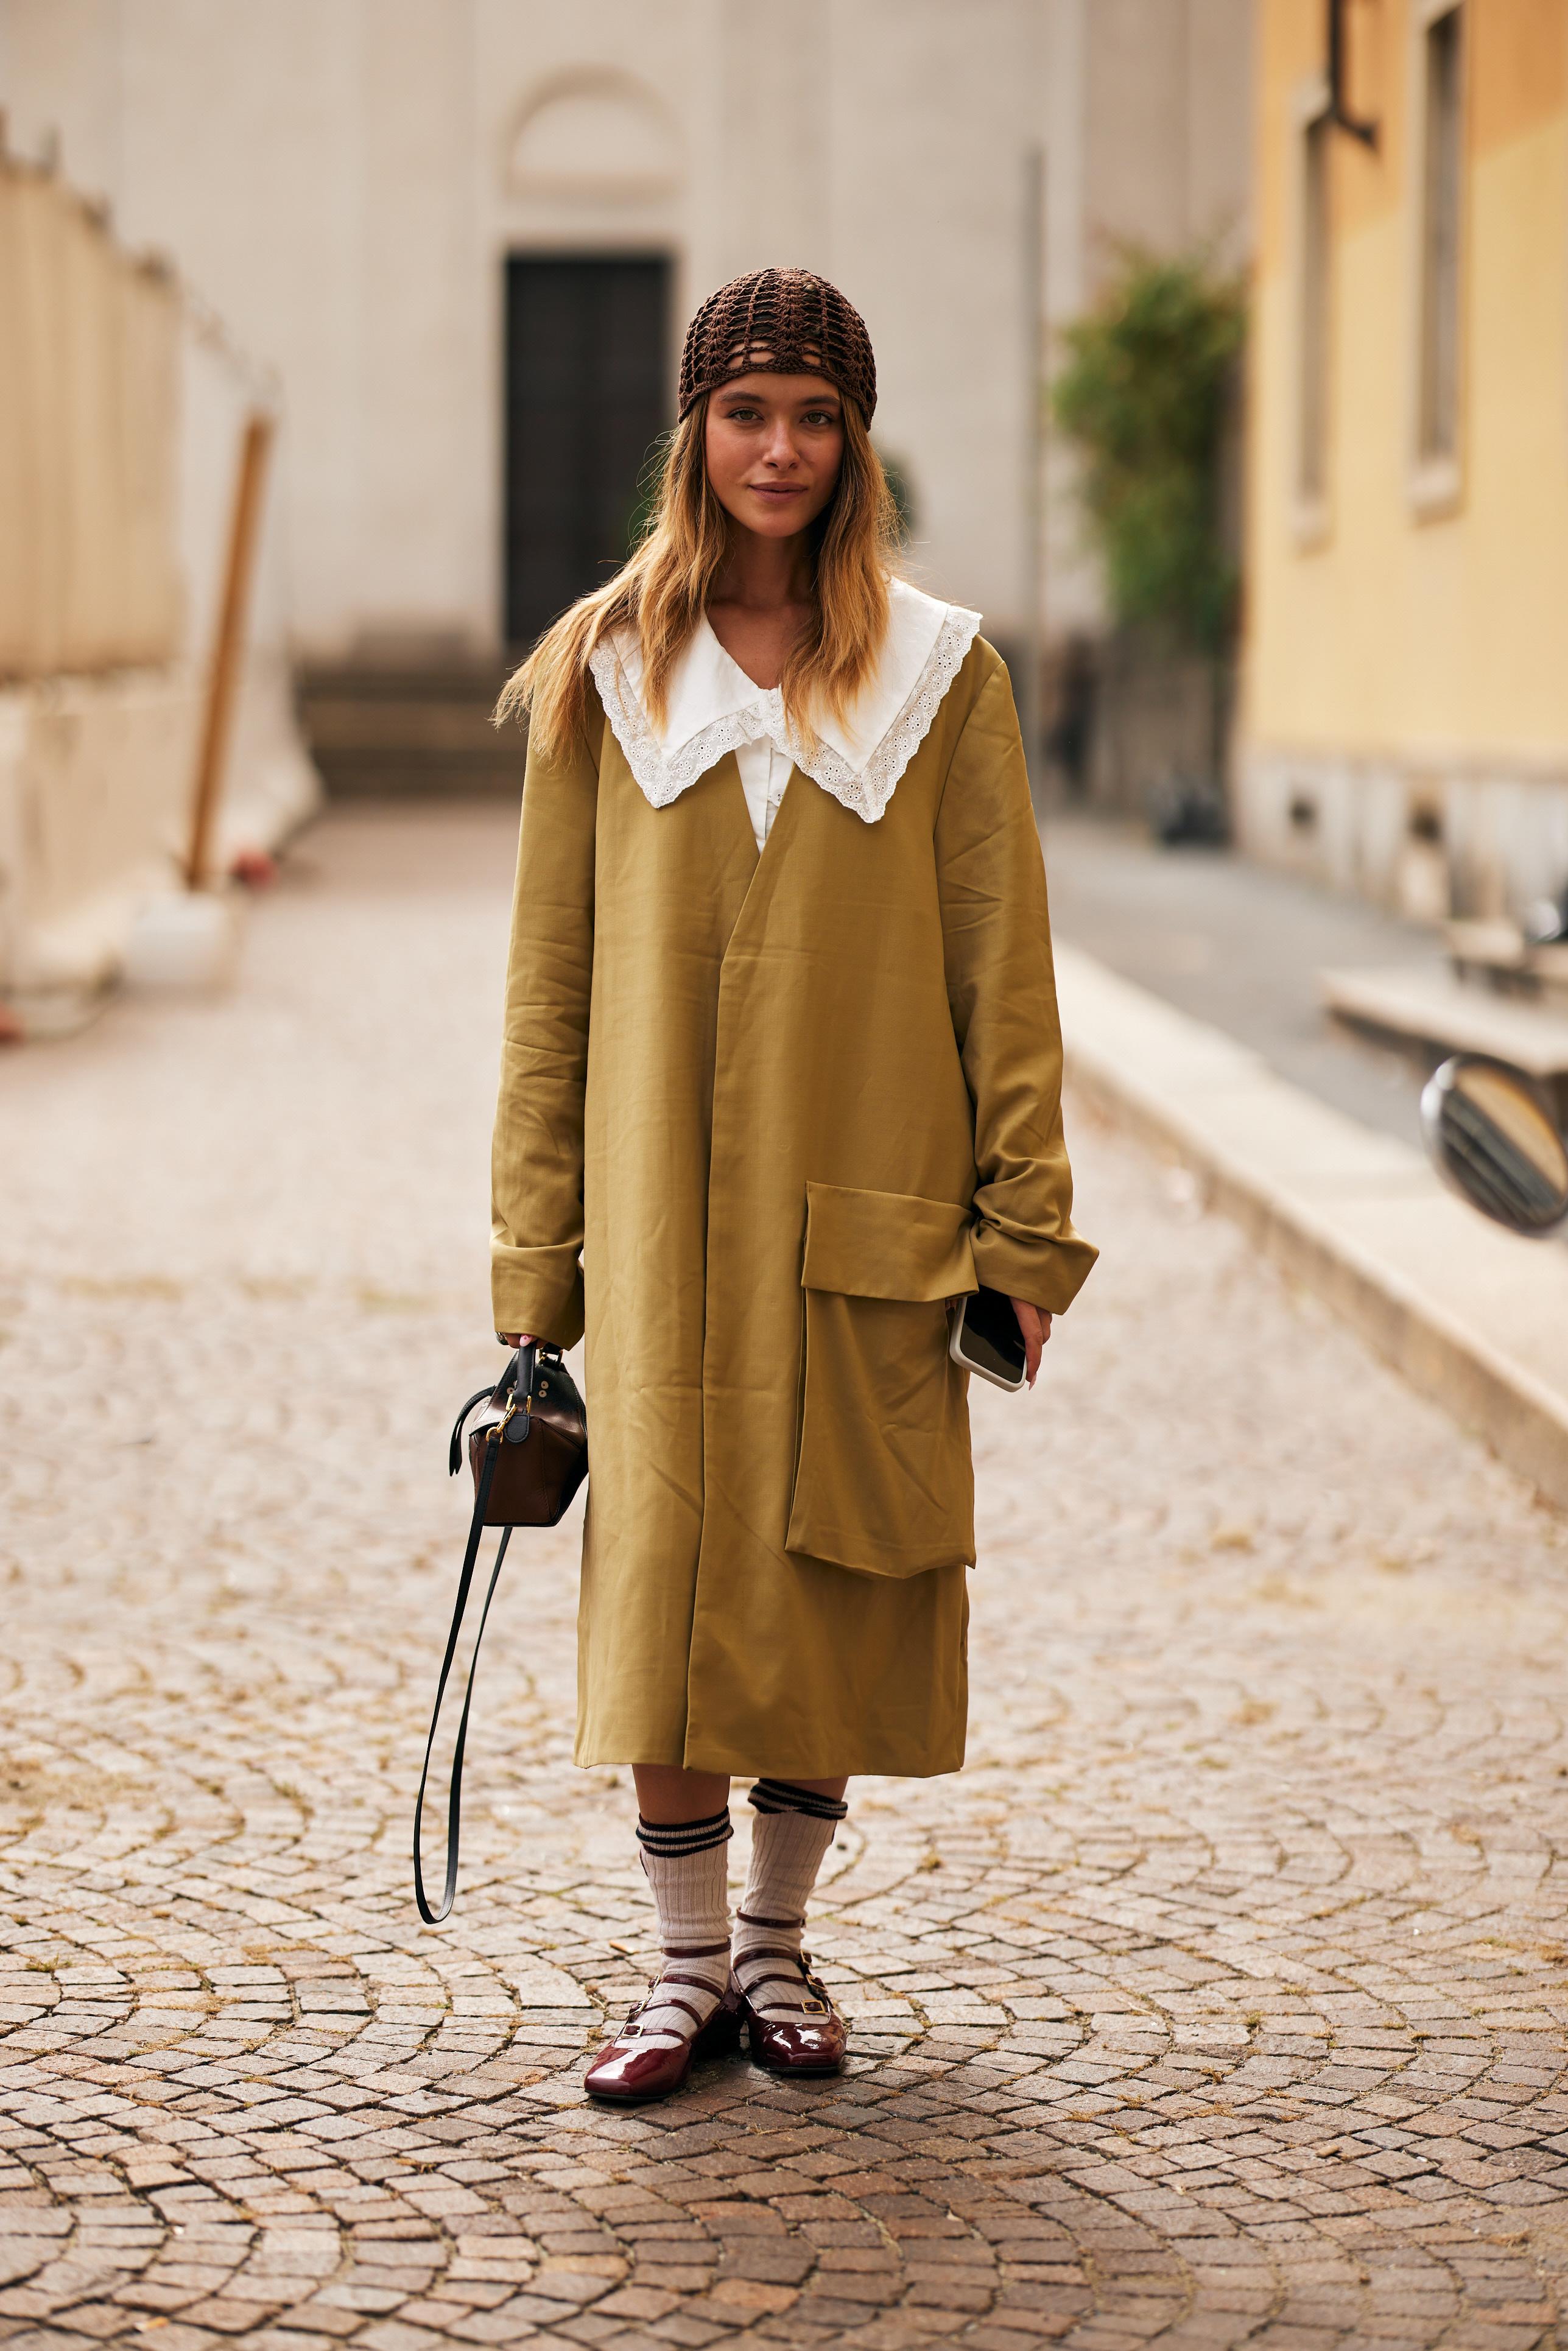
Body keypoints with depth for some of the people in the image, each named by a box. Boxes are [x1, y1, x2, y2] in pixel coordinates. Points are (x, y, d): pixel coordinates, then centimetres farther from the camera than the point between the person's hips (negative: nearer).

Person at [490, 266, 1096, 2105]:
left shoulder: (939, 675, 3)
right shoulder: (607, 673, 5)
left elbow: (1002, 969, 3)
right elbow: (550, 982, 7)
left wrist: (1023, 1225, -2)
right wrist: (536, 1247, 3)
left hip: (867, 1216, 0)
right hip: (666, 1213, 0)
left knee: (836, 1582, 6)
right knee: (667, 1581, -1)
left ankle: (778, 1939, 24)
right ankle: (688, 1965, 12)